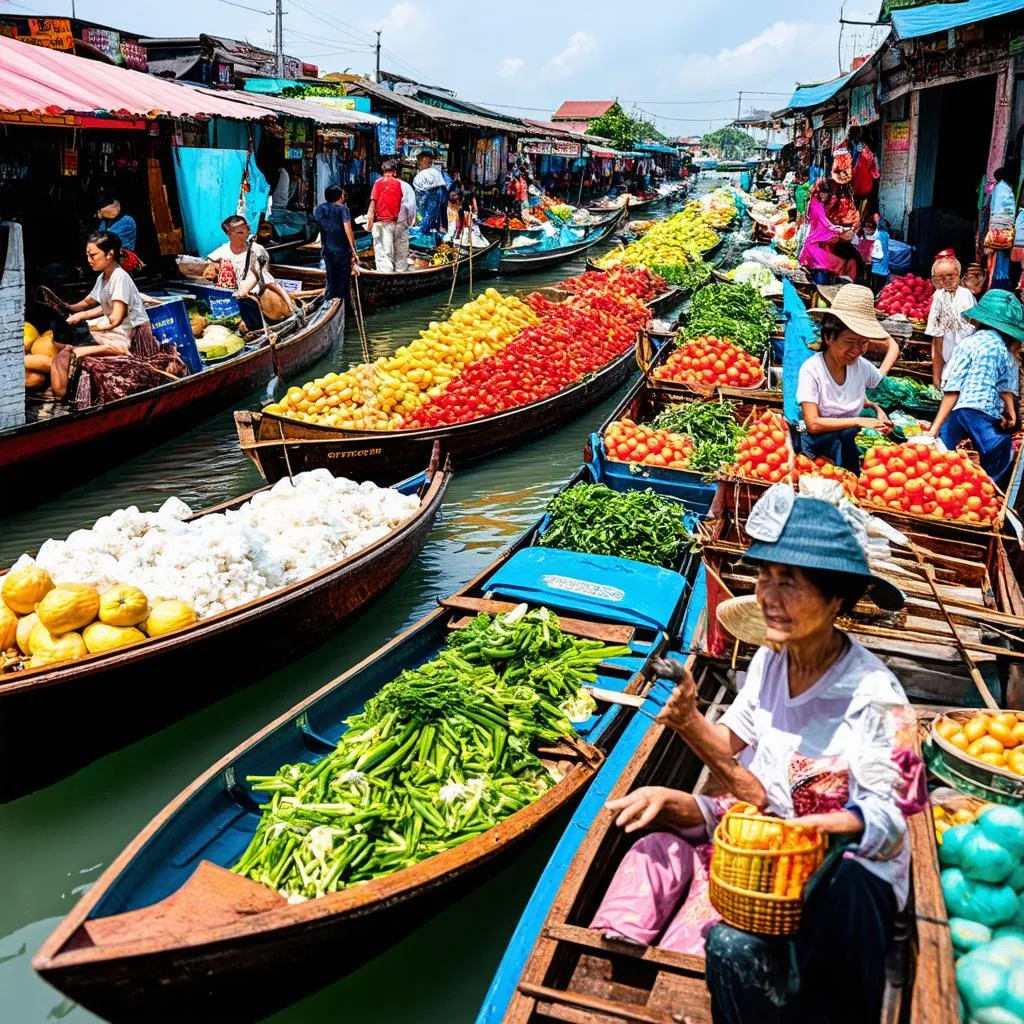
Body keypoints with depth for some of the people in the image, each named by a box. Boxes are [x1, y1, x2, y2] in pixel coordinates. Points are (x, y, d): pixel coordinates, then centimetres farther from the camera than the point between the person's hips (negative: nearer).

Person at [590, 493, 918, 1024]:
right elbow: (729, 743, 8)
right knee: (659, 851, -18)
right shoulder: (771, 658, -1)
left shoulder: (873, 697, -20)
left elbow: (885, 825, -17)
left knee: (734, 945, -34)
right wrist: (689, 721, -16)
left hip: (845, 868, -6)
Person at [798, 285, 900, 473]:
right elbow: (813, 424, -21)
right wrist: (858, 422, -22)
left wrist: (876, 408, -8)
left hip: (852, 439, 5)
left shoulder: (862, 365, -4)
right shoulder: (811, 370, -17)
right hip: (817, 443, -5)